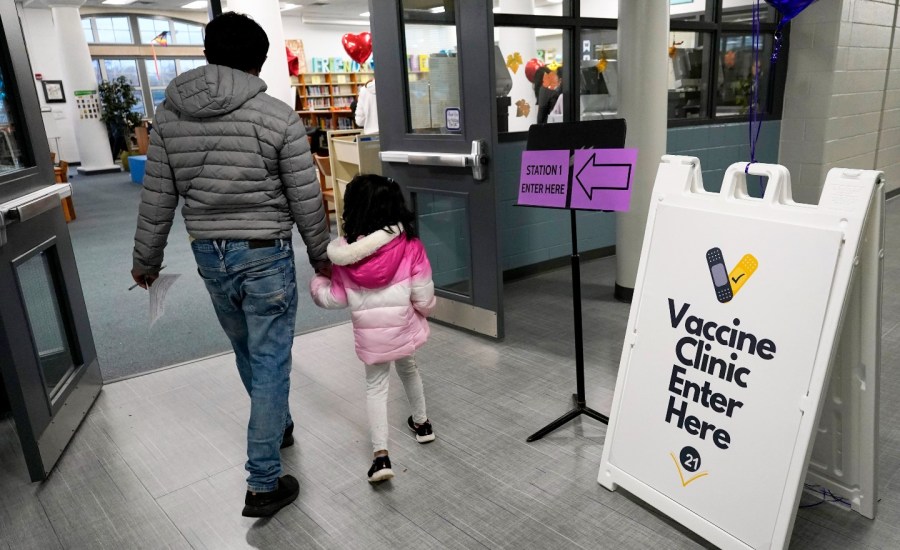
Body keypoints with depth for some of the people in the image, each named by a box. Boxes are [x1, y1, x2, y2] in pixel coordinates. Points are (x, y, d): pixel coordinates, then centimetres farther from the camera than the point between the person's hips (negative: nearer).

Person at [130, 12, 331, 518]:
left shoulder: (169, 115, 0)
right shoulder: (279, 117, -13)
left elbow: (157, 199, 4)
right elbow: (307, 201, -8)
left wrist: (146, 258, 17)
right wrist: (321, 254, 7)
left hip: (208, 254, 5)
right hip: (265, 254, -5)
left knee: (249, 353, 24)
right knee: (270, 363, 4)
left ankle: (278, 425, 47)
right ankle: (263, 485, 11)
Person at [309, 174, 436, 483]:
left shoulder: (345, 253, -11)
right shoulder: (409, 245, -16)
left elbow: (335, 298, -2)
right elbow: (422, 293, -12)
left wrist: (316, 283, 18)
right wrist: (425, 310, 11)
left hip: (369, 334, 0)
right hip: (403, 327, 1)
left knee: (375, 386, 14)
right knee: (408, 370, 27)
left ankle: (381, 455, 3)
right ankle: (421, 424, 46)